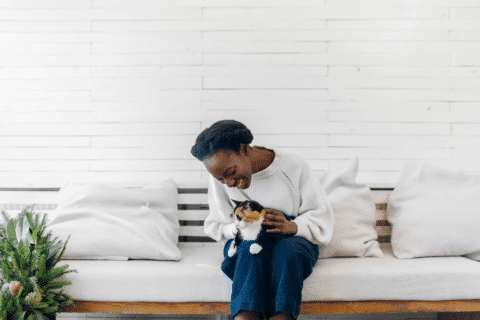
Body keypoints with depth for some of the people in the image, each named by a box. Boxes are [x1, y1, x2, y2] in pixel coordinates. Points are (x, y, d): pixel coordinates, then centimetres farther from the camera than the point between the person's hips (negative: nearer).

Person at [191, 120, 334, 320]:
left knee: (286, 250, -35)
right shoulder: (220, 178, -4)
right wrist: (237, 228, -19)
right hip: (244, 243, 1)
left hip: (292, 240, 0)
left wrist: (291, 226, -23)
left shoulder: (294, 166, -10)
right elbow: (216, 226, 3)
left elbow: (321, 216, -4)